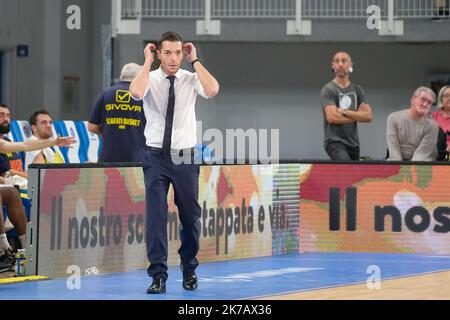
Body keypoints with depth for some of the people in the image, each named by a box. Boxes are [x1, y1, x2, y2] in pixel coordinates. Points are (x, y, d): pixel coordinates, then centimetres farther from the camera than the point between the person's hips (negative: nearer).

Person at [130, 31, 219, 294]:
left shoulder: (191, 79, 0)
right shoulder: (151, 79, -2)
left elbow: (213, 90, -20)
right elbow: (136, 93, -26)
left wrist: (195, 60, -13)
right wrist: (147, 62, -14)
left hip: (185, 156, 1)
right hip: (157, 156, -1)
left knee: (190, 215, 9)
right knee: (156, 215, -7)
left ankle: (189, 270, 29)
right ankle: (158, 275, -2)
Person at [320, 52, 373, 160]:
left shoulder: (357, 90, 12)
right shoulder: (328, 90, -4)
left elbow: (368, 116, 2)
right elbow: (332, 117, -16)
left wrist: (345, 112, -11)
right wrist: (357, 115, -3)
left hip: (353, 143, 6)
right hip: (335, 142, -6)